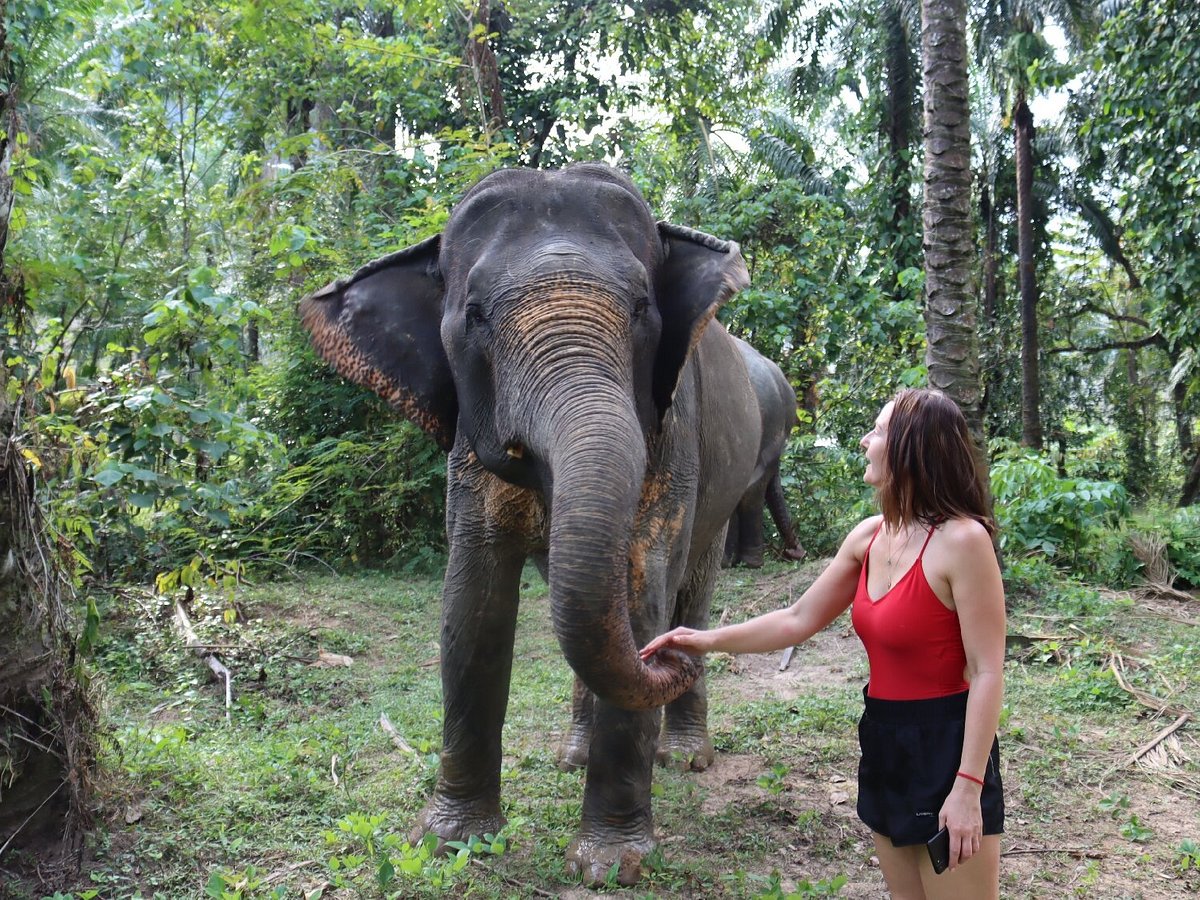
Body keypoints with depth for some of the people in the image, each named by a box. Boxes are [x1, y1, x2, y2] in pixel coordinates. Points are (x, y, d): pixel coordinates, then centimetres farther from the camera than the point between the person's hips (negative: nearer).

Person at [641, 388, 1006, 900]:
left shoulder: (961, 540, -19)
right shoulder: (869, 537, 4)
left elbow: (987, 673, -19)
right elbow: (798, 621, 12)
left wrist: (968, 788, -21)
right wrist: (709, 641, 8)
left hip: (946, 748, -7)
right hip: (884, 744, 8)